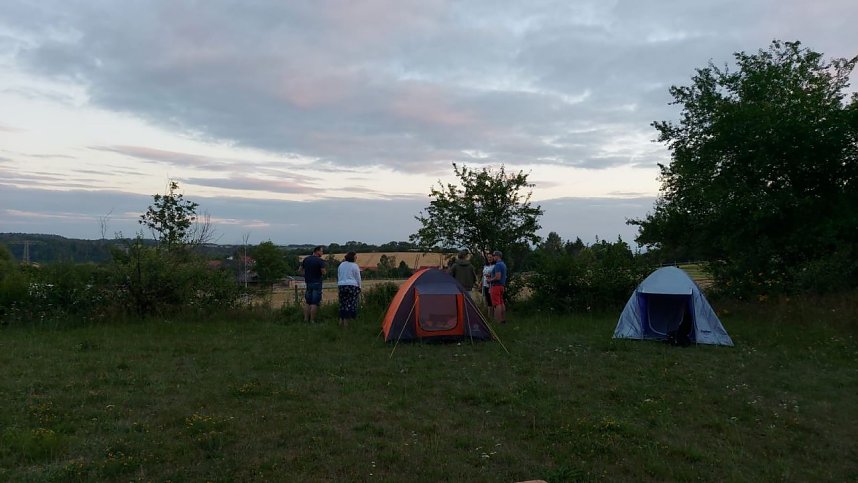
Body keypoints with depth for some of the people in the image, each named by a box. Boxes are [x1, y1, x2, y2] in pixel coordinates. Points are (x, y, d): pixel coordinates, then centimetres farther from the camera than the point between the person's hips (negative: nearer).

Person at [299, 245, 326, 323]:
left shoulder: (305, 259, 8)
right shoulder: (320, 261, -11)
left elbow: (301, 270, 13)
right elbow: (323, 272, -16)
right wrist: (325, 271, 5)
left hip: (308, 282, 6)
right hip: (317, 283, -6)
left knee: (308, 302, 14)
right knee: (315, 303, -3)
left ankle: (306, 319, 12)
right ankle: (312, 321, -4)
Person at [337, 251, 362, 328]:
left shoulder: (341, 265, 11)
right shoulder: (355, 266, -5)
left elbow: (338, 277, 16)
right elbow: (358, 278, -1)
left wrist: (339, 286, 22)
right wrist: (359, 288, 9)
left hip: (341, 285, 5)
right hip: (352, 285, -5)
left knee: (343, 303, 12)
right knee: (351, 304, -1)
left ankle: (341, 320, 13)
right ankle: (346, 321, -3)